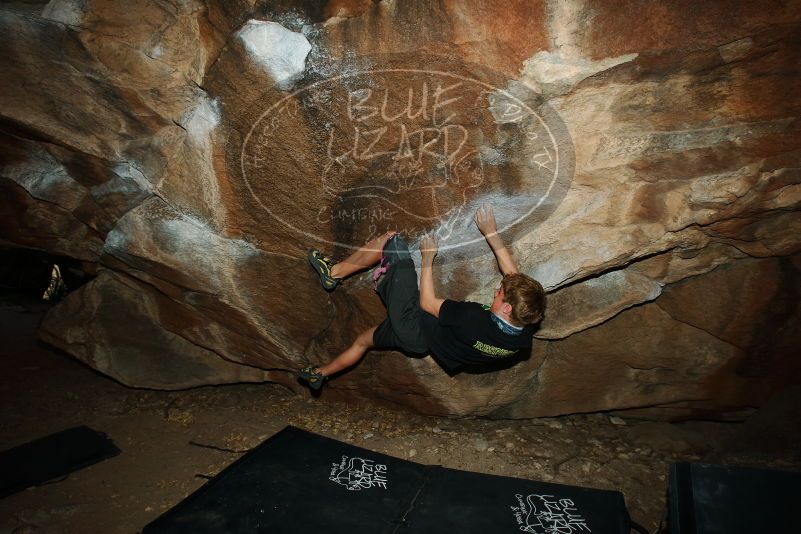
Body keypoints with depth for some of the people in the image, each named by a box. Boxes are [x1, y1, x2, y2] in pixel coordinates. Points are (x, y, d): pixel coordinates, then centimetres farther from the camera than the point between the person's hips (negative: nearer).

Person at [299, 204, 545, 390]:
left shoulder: (475, 319, -38)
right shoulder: (524, 334, -19)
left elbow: (427, 303, -22)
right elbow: (514, 277, -5)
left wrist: (427, 258, -11)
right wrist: (492, 234, -3)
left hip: (411, 324, -7)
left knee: (390, 241, -3)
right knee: (365, 339, 33)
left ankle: (334, 272, 14)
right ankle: (321, 374, 53)